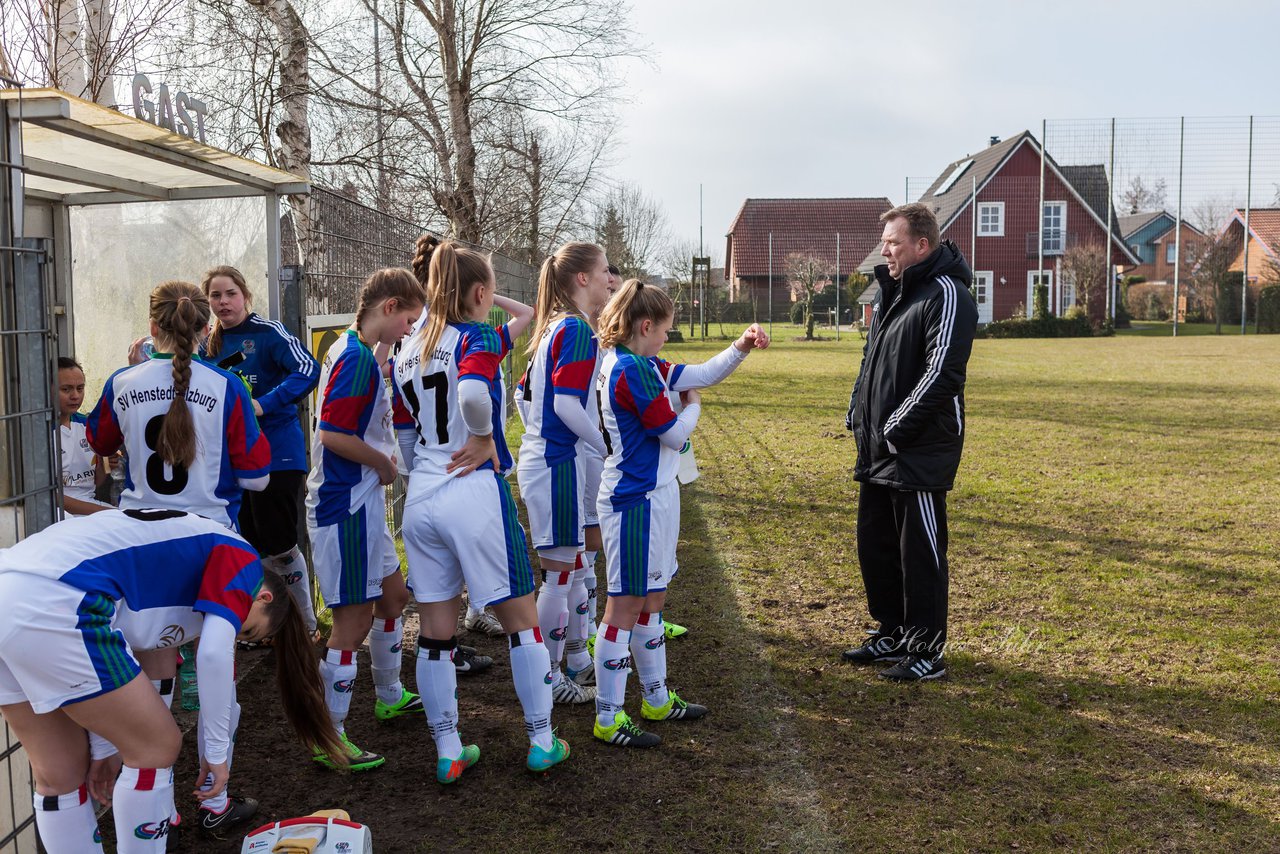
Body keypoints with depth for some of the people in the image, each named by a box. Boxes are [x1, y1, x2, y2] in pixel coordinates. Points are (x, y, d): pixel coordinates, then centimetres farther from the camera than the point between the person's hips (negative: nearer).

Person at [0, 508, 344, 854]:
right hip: (50, 601, -9)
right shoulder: (240, 559, 9)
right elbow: (214, 653, -5)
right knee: (156, 747, 7)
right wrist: (216, 750, 6)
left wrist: (103, 746, 29)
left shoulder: (179, 552, 31)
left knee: (61, 773, 20)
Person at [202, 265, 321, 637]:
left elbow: (307, 369, -23)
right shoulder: (208, 346, 10)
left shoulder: (268, 333, -9)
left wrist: (264, 405, -29)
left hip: (276, 453, -6)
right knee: (252, 548, 12)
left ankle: (307, 624, 15)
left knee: (279, 546, -3)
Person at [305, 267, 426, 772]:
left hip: (362, 503, 11)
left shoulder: (354, 351, 11)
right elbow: (334, 435, -24)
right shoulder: (357, 358, -20)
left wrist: (385, 350, 14)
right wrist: (386, 464, -11)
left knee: (393, 594, 23)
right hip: (345, 507, -11)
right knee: (354, 622, -4)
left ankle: (390, 696, 41)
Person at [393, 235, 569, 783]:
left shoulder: (409, 352, 13)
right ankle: (542, 741, 18)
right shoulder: (478, 337, -8)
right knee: (520, 619, 9)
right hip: (475, 493, -6)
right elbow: (474, 392, -30)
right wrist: (484, 439, -13)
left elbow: (406, 434, 16)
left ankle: (448, 752, 19)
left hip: (421, 498, 7)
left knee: (436, 632, 11)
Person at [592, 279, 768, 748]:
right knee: (626, 605, -3)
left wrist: (741, 346, 2)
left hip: (653, 495, 10)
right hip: (636, 501, -10)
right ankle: (608, 719, 6)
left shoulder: (643, 366, 12)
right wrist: (693, 407, 5)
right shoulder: (632, 371, -19)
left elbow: (703, 374, 16)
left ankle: (658, 698, 32)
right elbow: (675, 432, -15)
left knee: (651, 600, 18)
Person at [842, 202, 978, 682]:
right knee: (875, 544, 16)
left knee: (920, 553, 0)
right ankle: (892, 633, 31)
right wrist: (859, 418, 10)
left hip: (921, 454, -9)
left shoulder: (946, 296, -14)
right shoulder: (890, 292, 15)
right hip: (877, 451, 9)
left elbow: (941, 375, -21)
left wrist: (896, 430, -18)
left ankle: (928, 652, 12)